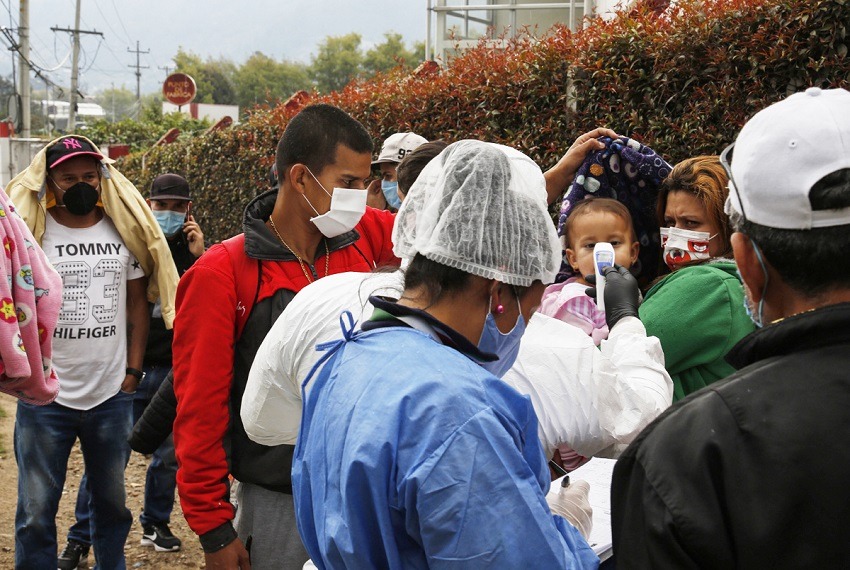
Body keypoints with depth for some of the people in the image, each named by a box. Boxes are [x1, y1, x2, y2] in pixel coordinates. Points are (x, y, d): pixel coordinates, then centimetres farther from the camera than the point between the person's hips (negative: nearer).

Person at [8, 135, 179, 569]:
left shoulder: (124, 229, 5)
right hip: (46, 398, -2)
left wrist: (132, 372, 5)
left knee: (111, 501, 15)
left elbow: (136, 305, 10)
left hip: (113, 396, 3)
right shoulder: (29, 232, -4)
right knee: (35, 512, 4)